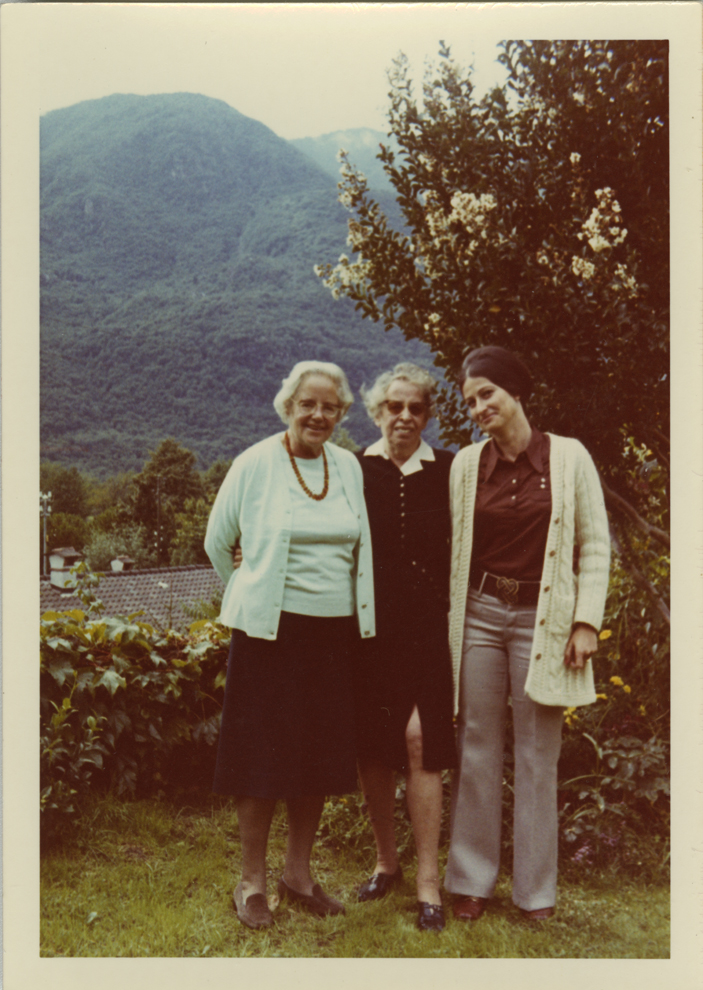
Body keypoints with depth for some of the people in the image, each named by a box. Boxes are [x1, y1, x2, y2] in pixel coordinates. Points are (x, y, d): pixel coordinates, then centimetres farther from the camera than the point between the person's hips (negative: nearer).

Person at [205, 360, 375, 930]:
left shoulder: (349, 467, 7)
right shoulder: (255, 465, -5)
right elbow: (217, 544, 5)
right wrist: (253, 594, 8)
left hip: (336, 631, 4)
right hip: (271, 629, -4)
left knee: (323, 755, 10)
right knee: (264, 754, 1)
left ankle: (298, 872, 28)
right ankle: (252, 882, 19)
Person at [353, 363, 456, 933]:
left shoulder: (447, 470, 3)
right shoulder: (353, 470, 5)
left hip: (427, 624, -1)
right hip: (369, 624, 2)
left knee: (422, 743, -7)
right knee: (372, 746, 8)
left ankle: (428, 881, 6)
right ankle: (386, 860, 28)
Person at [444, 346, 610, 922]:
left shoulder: (569, 458, -2)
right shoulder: (466, 464, 4)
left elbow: (595, 545, 1)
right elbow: (455, 548, 8)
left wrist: (586, 621, -6)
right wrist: (449, 624, 7)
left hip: (541, 620, -2)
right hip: (480, 613, 2)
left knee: (538, 755, 6)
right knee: (478, 749, 8)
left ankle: (536, 889, 22)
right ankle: (473, 880, 23)